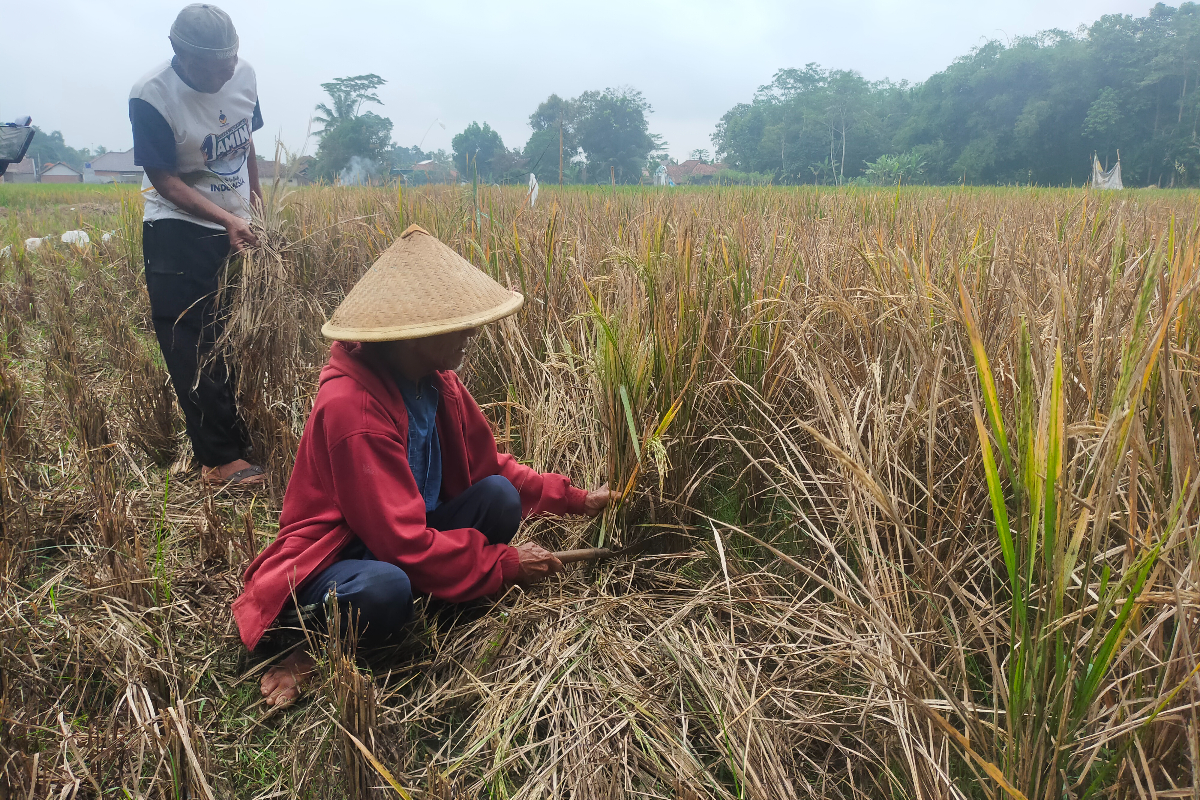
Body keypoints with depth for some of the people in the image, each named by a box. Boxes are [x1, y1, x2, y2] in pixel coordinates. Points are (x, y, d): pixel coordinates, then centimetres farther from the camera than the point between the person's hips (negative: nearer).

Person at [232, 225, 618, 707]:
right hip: (329, 558, -7)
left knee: (500, 497, -13)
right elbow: (403, 540, -30)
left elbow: (488, 466, 9)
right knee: (385, 589, -41)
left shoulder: (436, 381, -3)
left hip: (401, 541, 8)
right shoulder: (352, 408, -29)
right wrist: (504, 564, -22)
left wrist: (575, 500, 4)